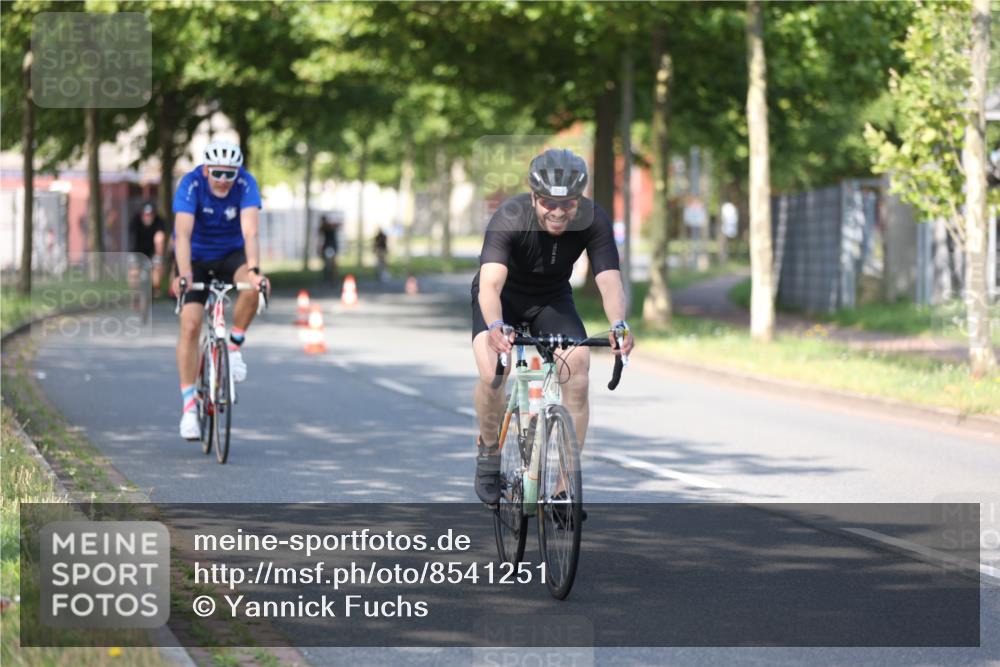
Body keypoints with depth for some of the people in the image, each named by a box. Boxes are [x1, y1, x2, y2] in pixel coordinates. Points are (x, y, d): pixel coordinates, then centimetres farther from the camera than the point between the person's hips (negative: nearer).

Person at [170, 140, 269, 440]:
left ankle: (235, 345, -9)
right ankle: (189, 405, -8)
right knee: (190, 326, -14)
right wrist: (184, 274, -50)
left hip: (231, 254, 1)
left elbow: (250, 231, -34)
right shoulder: (191, 184, -26)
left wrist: (254, 269, -50)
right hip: (196, 258, -1)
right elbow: (183, 233, -36)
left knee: (253, 286, -32)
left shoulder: (246, 184, -23)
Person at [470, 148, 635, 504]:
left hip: (552, 300, 2)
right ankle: (490, 449, 1)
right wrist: (495, 327, -64)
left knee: (578, 380, -18)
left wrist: (619, 325, -55)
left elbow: (610, 280, -35)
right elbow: (490, 284, -44)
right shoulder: (510, 218, -33)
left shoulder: (594, 221, -26)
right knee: (491, 375, -27)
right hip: (504, 298, -2)